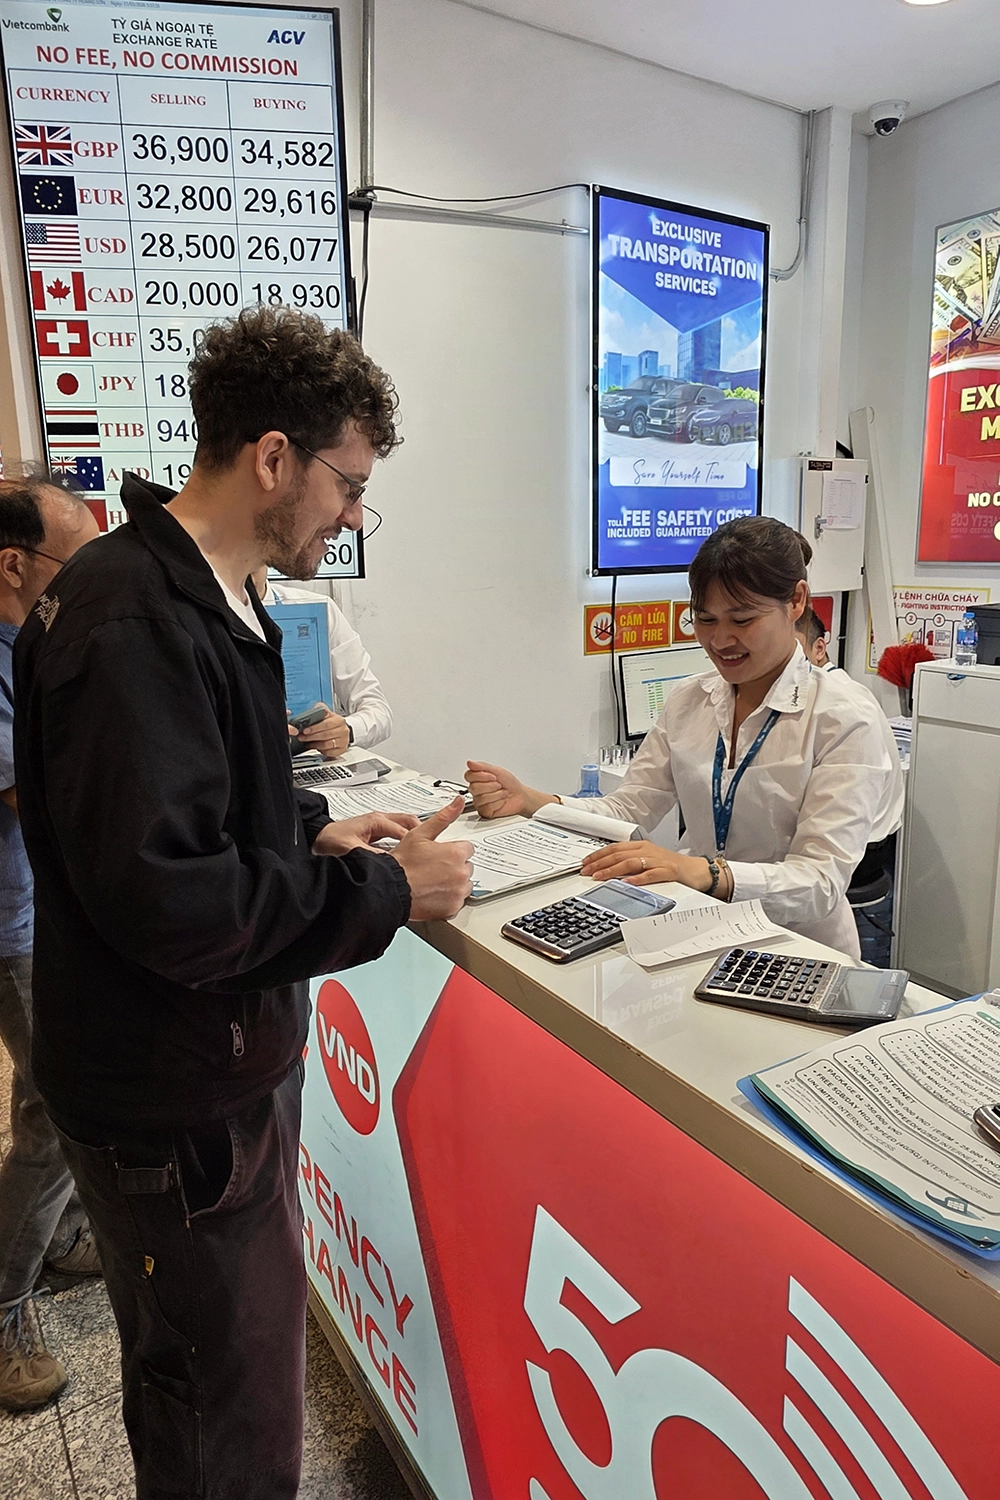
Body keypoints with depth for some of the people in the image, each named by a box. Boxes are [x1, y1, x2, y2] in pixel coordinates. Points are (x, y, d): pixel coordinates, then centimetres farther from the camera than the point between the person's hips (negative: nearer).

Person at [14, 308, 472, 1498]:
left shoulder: (203, 597, 8)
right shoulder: (134, 624, -25)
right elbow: (165, 899, -29)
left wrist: (314, 831, 6)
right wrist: (387, 892, -20)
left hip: (230, 1064, 9)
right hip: (173, 1103, -9)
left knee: (234, 1373, 26)